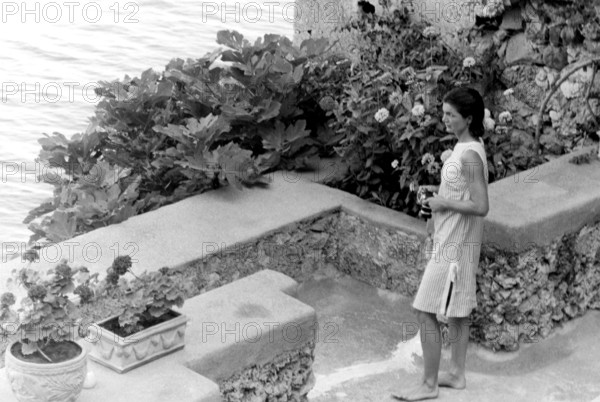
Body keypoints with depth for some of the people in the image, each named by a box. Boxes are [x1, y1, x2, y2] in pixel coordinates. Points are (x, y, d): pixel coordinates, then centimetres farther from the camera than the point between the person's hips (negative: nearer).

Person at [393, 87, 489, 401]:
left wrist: (443, 203, -19)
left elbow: (480, 206, -27)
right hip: (452, 241, 10)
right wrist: (438, 199, 10)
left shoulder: (469, 155, -23)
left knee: (426, 312, -4)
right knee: (457, 310, 17)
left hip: (454, 245, -10)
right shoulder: (466, 147, 7)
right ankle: (456, 374, 28)